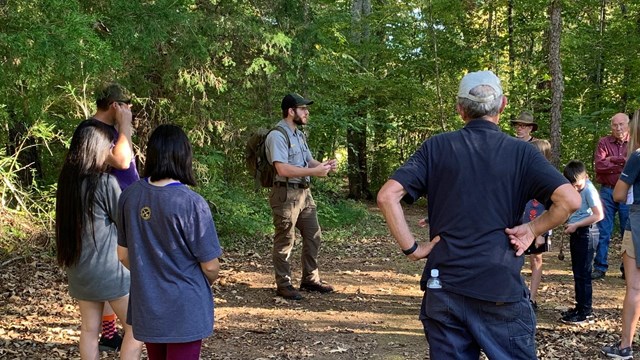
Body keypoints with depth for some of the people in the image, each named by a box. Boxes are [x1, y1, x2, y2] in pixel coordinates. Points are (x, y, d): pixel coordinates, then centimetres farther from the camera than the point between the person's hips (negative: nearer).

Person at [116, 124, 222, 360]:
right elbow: (210, 266, -14)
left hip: (146, 307, 5)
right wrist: (207, 282, 7)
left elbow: (124, 255, 5)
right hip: (185, 312, -5)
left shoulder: (130, 196, -6)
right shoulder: (192, 204, -21)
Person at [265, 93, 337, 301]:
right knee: (285, 241, 0)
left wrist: (324, 165, -3)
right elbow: (283, 169, -24)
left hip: (304, 192, 10)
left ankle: (310, 279, 27)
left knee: (313, 236, 15)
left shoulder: (299, 135, 16)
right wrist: (314, 171, -23)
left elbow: (308, 161, 19)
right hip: (286, 194, -9)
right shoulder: (277, 136, -15)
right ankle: (283, 285, 11)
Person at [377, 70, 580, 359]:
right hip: (501, 291, -2)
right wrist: (533, 229, 1)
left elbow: (387, 196, -7)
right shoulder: (521, 152, 0)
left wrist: (411, 248, -2)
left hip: (443, 290, 2)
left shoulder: (436, 148, 2)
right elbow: (570, 200, -12)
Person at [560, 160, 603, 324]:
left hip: (586, 233, -9)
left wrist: (576, 225, -18)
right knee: (578, 272, 15)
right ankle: (580, 308, 25)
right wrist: (569, 224, 5)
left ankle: (586, 313, 0)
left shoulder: (589, 190, -16)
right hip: (577, 234, 9)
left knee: (582, 274, -6)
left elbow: (599, 215, -20)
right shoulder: (576, 190, 10)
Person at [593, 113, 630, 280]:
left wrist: (612, 160, -10)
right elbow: (599, 165, -10)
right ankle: (600, 268, 9)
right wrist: (623, 165, -12)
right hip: (607, 192, 0)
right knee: (603, 231, 3)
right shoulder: (604, 142, 4)